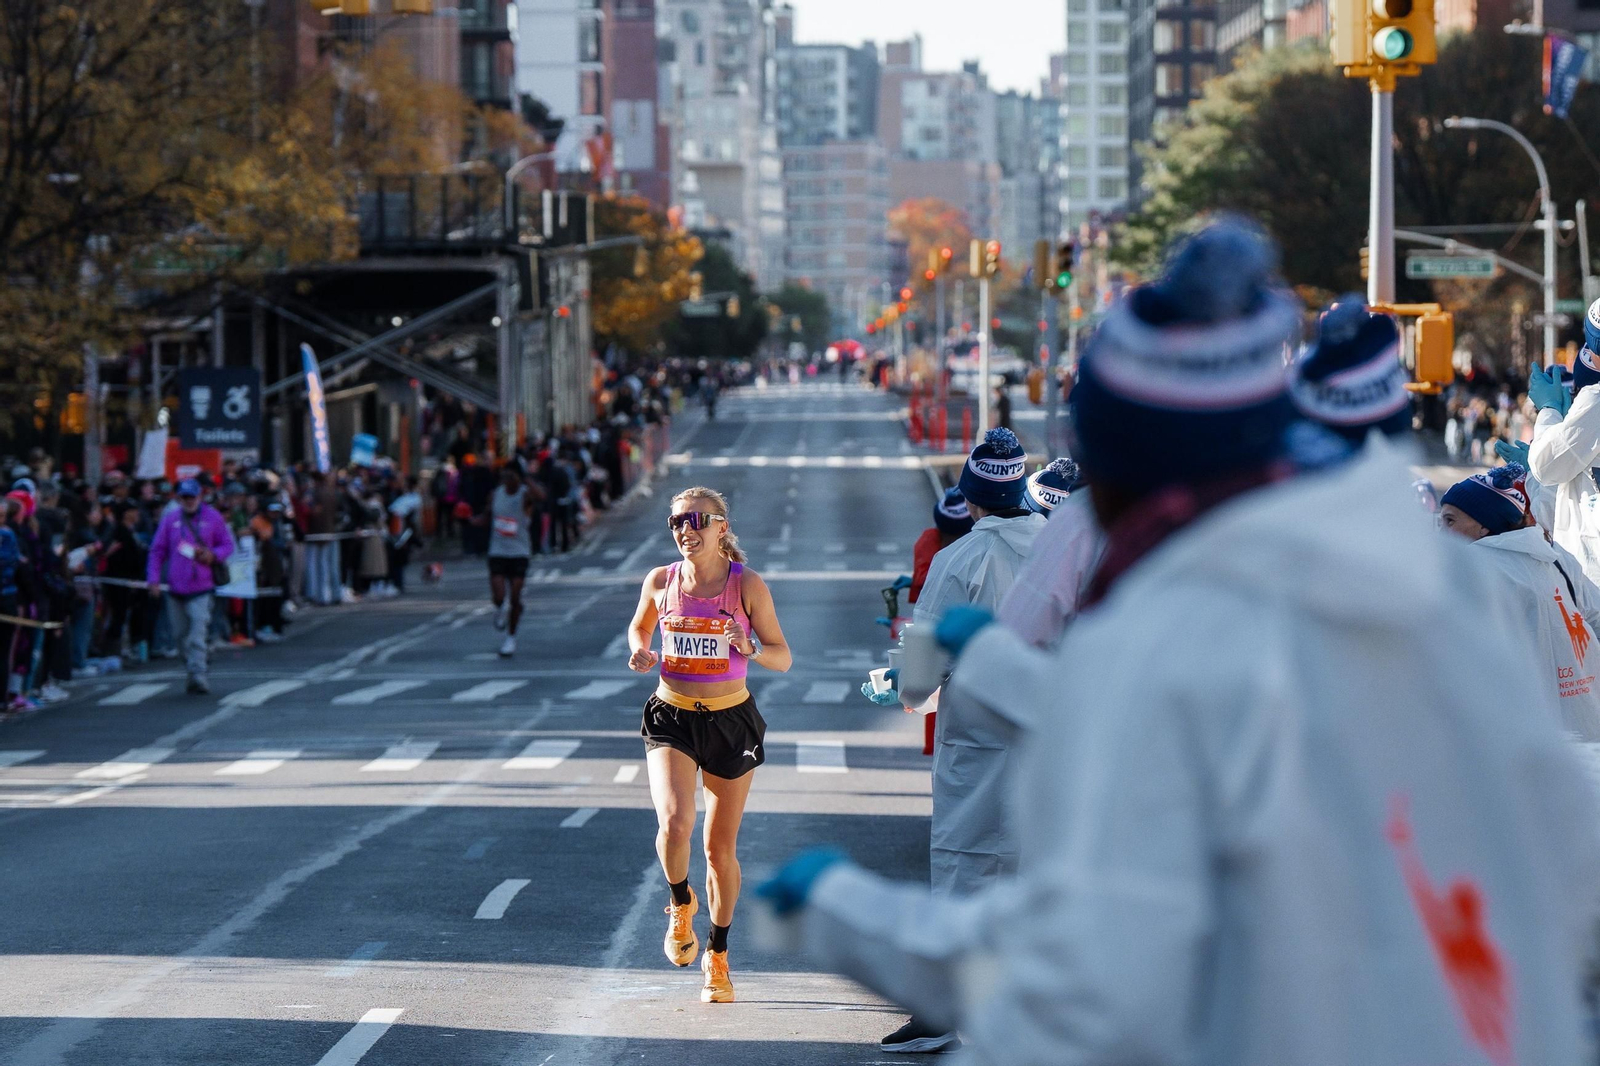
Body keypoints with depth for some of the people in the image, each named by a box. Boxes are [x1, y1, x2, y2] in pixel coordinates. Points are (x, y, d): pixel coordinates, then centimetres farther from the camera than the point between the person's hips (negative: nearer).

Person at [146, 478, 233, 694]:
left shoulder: (213, 518, 4)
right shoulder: (170, 520, 7)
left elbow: (227, 545, 11)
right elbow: (157, 551, 10)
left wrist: (213, 555, -11)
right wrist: (154, 579, 1)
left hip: (201, 587, -3)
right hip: (175, 587, 3)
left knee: (198, 631, -16)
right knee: (180, 634, 9)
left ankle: (198, 674, -19)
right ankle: (193, 671, 25)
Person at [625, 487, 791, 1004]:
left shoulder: (747, 585, -7)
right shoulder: (661, 582, -2)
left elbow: (783, 657, -3)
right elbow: (639, 626, 18)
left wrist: (750, 648, -24)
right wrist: (640, 653, -4)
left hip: (731, 722, -1)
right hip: (671, 720, 1)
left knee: (721, 847, 7)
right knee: (675, 822, -23)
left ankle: (717, 958, 25)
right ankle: (681, 904, 9)